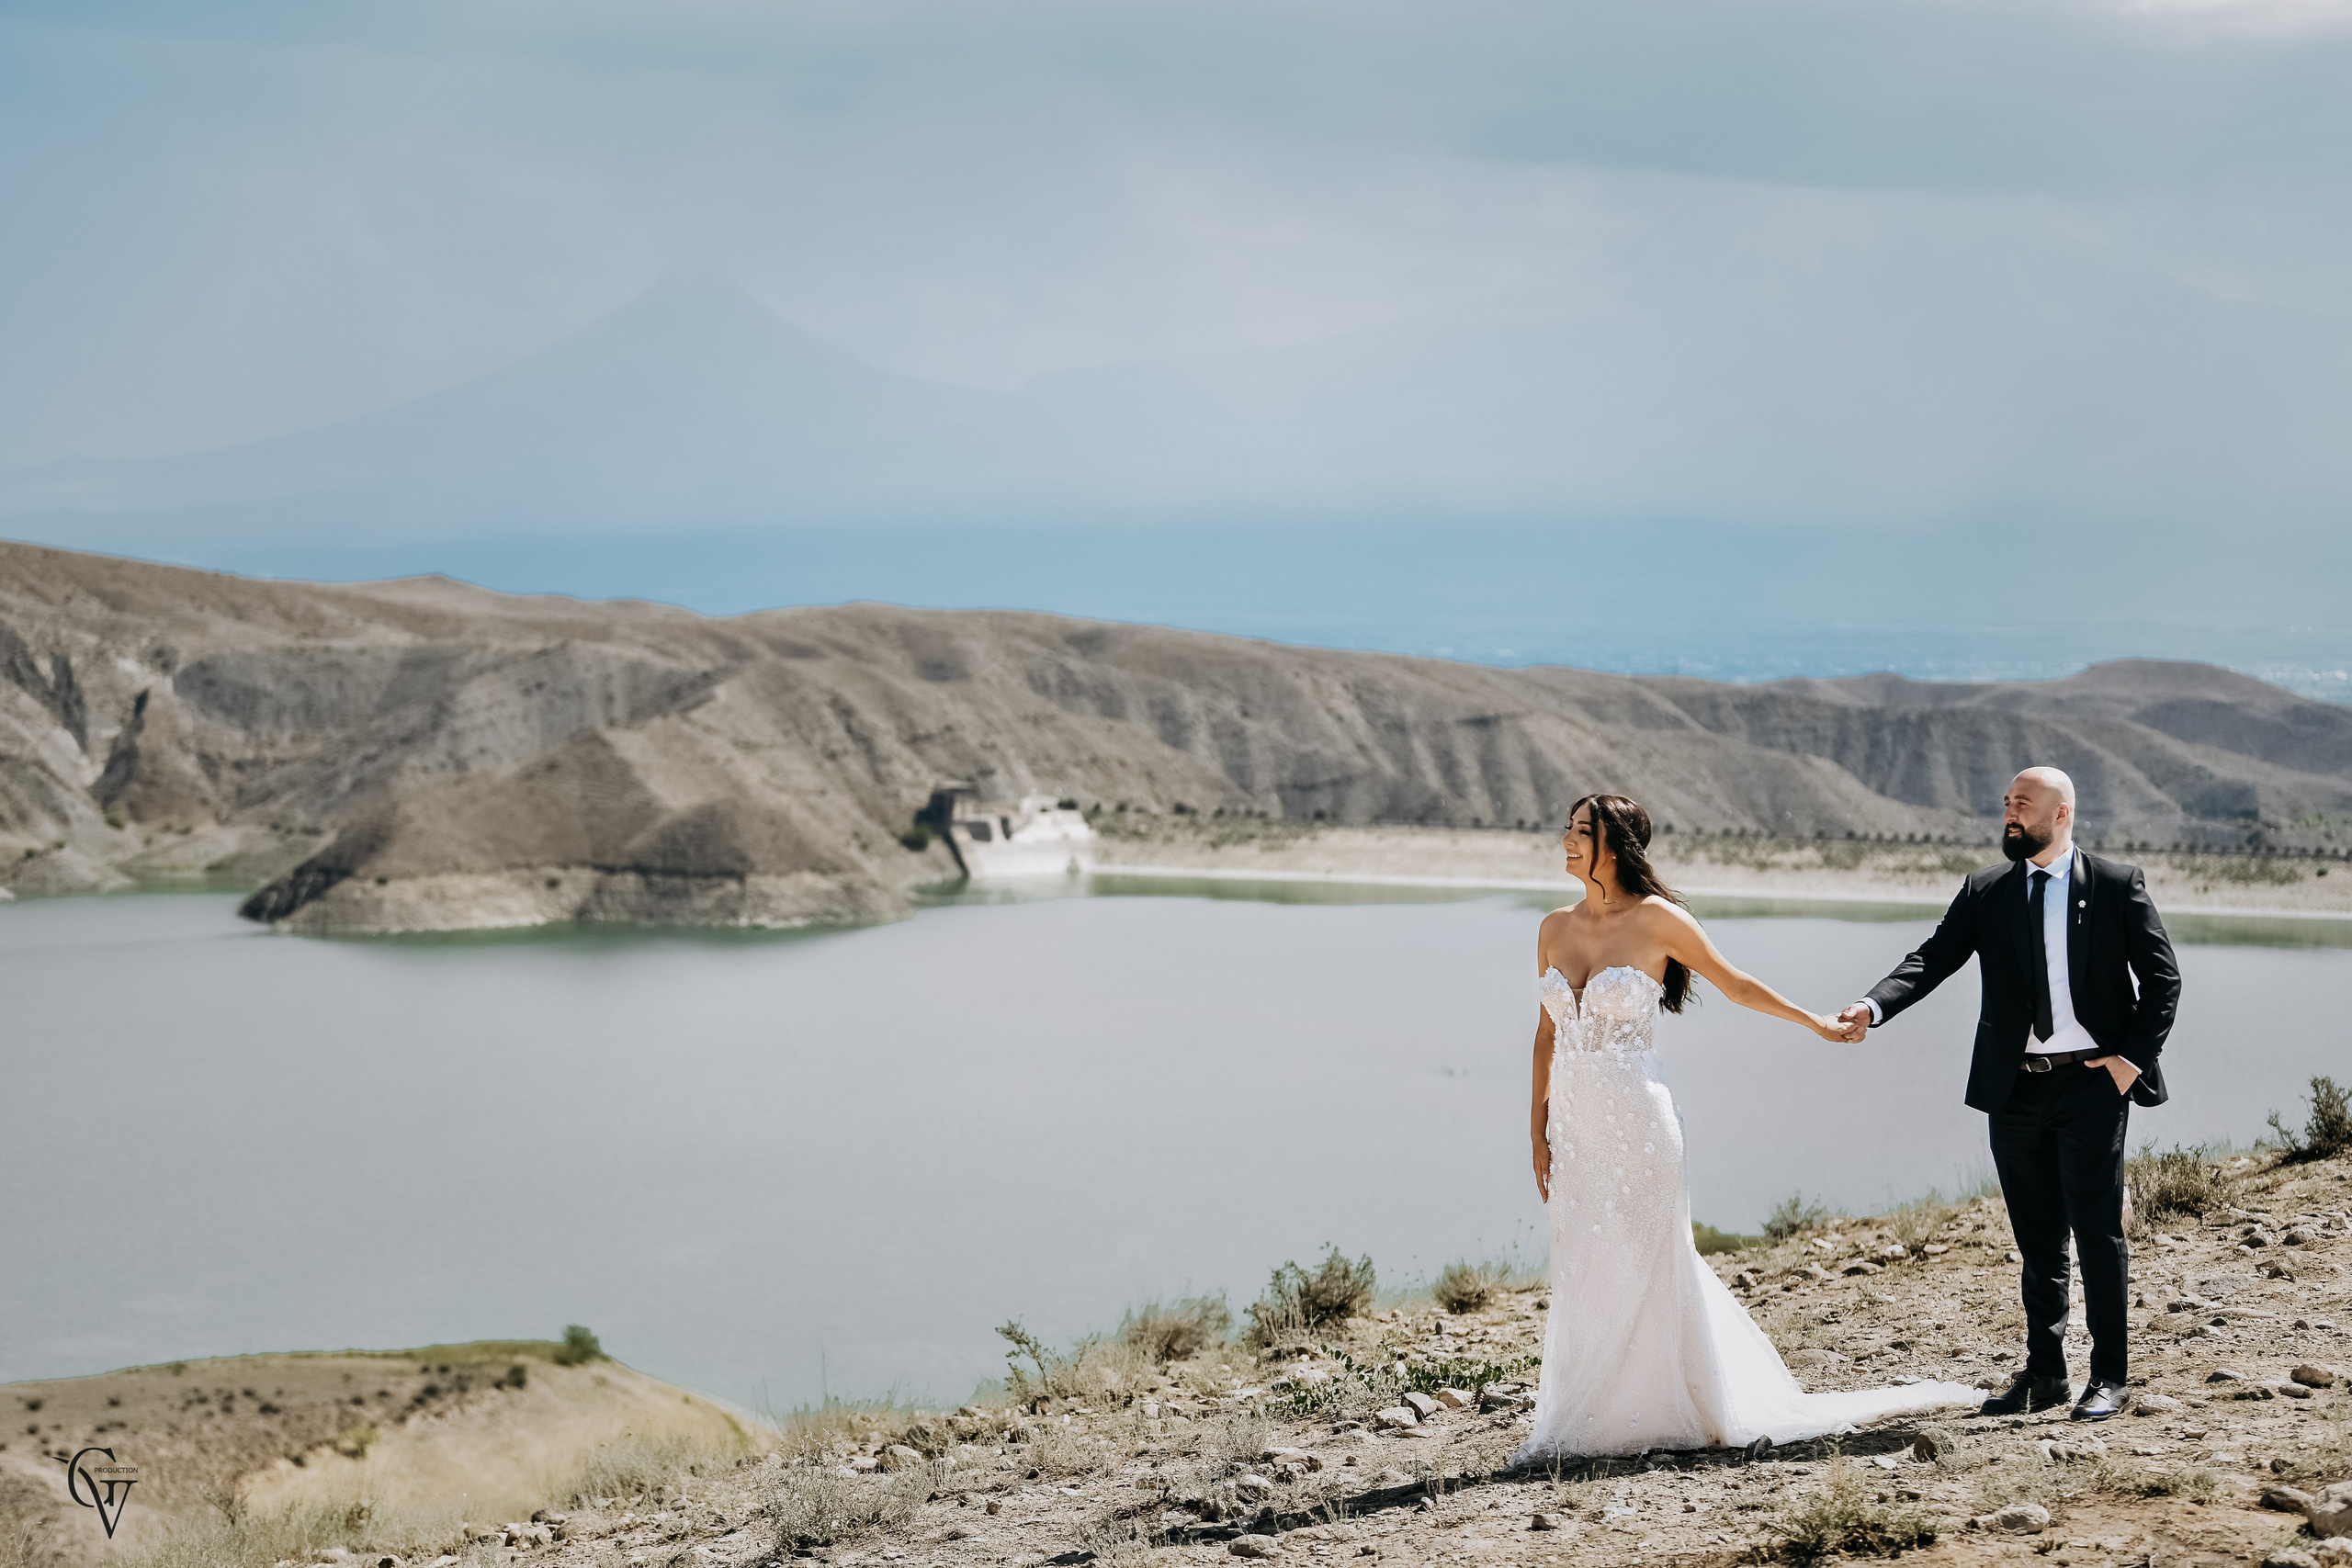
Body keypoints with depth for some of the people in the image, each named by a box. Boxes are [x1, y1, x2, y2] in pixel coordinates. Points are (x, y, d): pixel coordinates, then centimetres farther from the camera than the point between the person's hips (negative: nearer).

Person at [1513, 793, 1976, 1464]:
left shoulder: (1657, 920, -7)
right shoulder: (1555, 929, 8)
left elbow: (1733, 983, 6)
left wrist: (1817, 1022, 10)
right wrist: (1538, 1128, 12)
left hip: (1635, 1125, -5)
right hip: (1573, 1128, 5)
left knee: (1639, 1275, 2)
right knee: (1584, 1277, 7)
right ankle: (1581, 1427, 16)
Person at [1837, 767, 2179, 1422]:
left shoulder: (2117, 884, -1)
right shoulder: (1984, 892, 6)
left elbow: (2162, 978, 1)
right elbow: (1933, 958, -5)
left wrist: (2134, 1056, -9)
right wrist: (1874, 1006, -22)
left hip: (2093, 1081, -3)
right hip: (2015, 1090, 3)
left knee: (2097, 1228, -2)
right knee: (2037, 1238, 10)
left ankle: (2109, 1375, 7)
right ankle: (2044, 1374, 19)